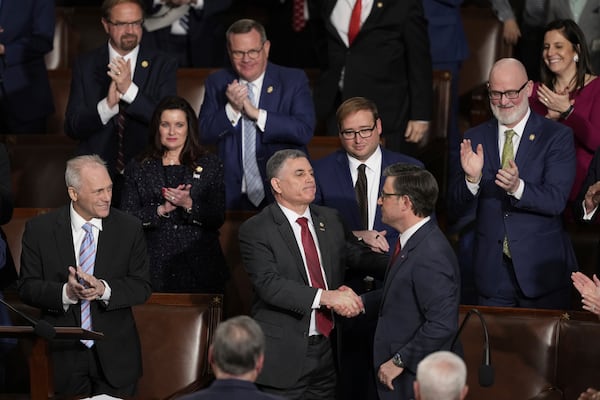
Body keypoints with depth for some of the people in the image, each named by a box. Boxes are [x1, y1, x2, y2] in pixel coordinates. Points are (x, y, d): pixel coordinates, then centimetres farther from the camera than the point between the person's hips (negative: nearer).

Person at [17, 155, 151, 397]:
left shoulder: (129, 228, -1)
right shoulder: (39, 229, -3)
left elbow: (142, 287, -2)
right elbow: (27, 288, -4)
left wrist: (104, 289, -21)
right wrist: (66, 293, -23)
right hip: (64, 355, -1)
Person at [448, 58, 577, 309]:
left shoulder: (557, 136, -4)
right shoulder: (475, 138, 5)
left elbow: (557, 200, -15)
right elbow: (457, 206, 0)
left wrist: (517, 187, -32)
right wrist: (472, 178, -20)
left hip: (542, 269, -2)